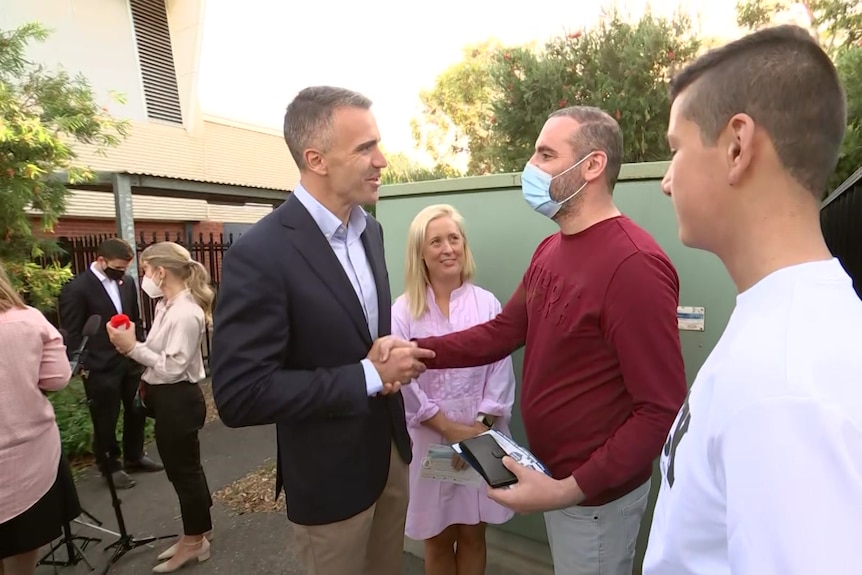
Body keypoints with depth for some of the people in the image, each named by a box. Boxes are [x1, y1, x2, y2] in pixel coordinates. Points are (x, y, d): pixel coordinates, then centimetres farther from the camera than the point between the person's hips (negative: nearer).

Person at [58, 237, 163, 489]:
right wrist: (83, 366, -12)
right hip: (100, 367, -5)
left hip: (131, 361, 6)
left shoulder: (128, 282, 3)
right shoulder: (76, 288, -13)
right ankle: (110, 466, 31)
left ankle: (134, 457, 38)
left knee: (137, 412, 18)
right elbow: (71, 334, -10)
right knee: (106, 421, 11)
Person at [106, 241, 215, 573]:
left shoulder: (186, 314, -24)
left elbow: (173, 368, -24)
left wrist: (132, 347, -22)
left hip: (178, 400, -9)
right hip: (166, 397, 9)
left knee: (184, 470, 7)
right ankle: (199, 529, 39)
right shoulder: (167, 305, 5)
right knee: (183, 468, 21)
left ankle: (194, 541, 27)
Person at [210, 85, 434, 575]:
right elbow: (239, 396, -25)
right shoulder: (259, 254, -24)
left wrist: (390, 353, -10)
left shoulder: (370, 230, 0)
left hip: (391, 449, 7)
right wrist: (368, 375, -24)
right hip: (330, 473, -6)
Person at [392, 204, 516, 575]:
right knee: (438, 539, 16)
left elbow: (500, 372, -4)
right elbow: (403, 382, -10)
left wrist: (481, 426, -13)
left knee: (473, 533, 17)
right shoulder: (403, 311, -7)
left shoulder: (487, 304, -3)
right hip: (429, 439, -1)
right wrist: (452, 429, -12)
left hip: (481, 437, 1)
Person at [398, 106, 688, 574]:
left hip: (593, 491, -7)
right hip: (552, 473, 7)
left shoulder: (634, 265, -25)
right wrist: (416, 351, -7)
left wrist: (570, 489, -25)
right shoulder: (550, 249, 2)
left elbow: (663, 408, -23)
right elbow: (503, 330, 4)